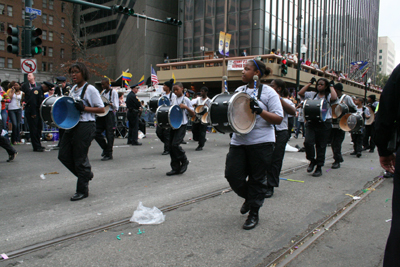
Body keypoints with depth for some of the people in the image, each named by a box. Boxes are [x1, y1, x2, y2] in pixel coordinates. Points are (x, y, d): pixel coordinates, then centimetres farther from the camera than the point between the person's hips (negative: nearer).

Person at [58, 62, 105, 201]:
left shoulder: (90, 89, -8)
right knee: (64, 155, 8)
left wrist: (84, 108, -20)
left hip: (86, 126, -8)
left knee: (80, 158, -2)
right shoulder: (73, 89, 14)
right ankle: (86, 174, 29)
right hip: (72, 125, 8)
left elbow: (101, 109, -10)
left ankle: (82, 190, 13)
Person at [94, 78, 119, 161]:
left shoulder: (113, 92, -3)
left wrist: (109, 104, -28)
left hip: (109, 114, -7)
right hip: (101, 114, 7)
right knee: (96, 132, 1)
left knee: (109, 134, -4)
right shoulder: (103, 92, 18)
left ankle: (109, 154, 4)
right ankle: (105, 147, 21)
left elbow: (116, 106, -10)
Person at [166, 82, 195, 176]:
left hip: (181, 125, -6)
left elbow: (193, 114, -3)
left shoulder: (186, 100, -1)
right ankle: (176, 168, 13)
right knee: (171, 146, 3)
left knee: (175, 144, -18)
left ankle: (184, 161, 5)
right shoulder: (173, 101, 15)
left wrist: (185, 107, -17)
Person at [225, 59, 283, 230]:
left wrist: (259, 110, -20)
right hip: (239, 141, 5)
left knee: (257, 179, 5)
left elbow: (279, 119, -8)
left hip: (261, 143, -5)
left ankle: (254, 213, 23)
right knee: (232, 174, 2)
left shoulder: (268, 92, -3)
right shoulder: (239, 91, 13)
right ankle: (249, 197, 32)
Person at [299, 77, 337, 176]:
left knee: (321, 146, 4)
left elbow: (334, 98, -19)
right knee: (308, 142, -15)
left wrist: (331, 86, -5)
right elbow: (300, 93, 0)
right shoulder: (312, 95, 11)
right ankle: (312, 161, 11)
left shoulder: (328, 96, 4)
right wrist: (310, 83, 6)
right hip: (311, 123, 2)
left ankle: (319, 168, 16)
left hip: (324, 124, -2)